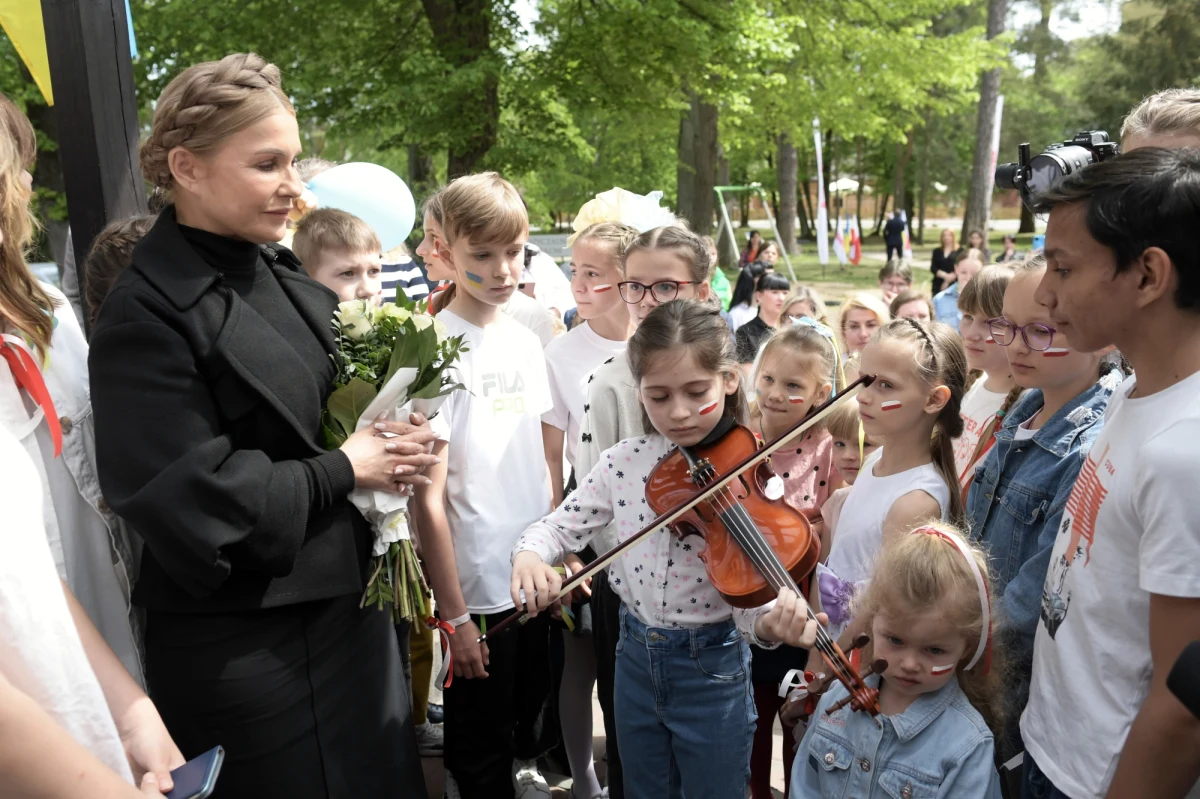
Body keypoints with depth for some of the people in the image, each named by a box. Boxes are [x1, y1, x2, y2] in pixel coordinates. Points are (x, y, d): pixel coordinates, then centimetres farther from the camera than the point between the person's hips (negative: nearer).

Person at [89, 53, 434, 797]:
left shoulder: (284, 277, 6)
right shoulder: (146, 316, -17)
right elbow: (190, 501, -22)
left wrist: (393, 438, -4)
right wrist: (343, 470, -15)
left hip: (347, 602, 7)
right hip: (241, 645, -7)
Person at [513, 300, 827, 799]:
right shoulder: (624, 461, -7)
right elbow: (559, 527, -1)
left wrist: (769, 624, -43)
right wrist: (528, 556, -23)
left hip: (713, 669, -4)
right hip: (637, 659, 4)